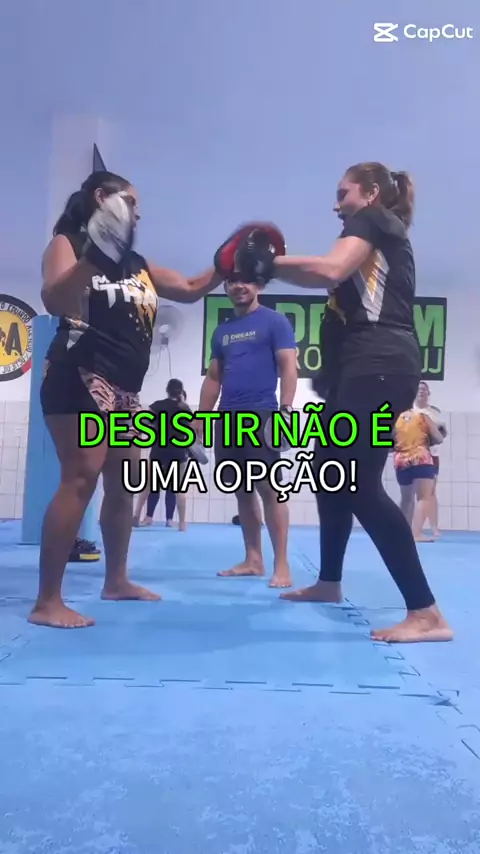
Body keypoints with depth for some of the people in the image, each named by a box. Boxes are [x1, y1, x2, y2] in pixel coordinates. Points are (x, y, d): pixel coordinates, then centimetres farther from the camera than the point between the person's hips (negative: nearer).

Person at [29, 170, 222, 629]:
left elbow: (190, 290, 23)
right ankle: (47, 602, -13)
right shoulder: (67, 244, 1)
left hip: (123, 388, 8)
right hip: (80, 378, -8)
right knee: (81, 478, -18)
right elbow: (54, 302, -17)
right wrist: (93, 255, -28)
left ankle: (116, 581, 25)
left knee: (124, 484, 11)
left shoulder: (137, 264, 19)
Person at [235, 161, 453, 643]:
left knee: (360, 484, -17)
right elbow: (339, 281, 18)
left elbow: (330, 271, -18)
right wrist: (271, 265, 12)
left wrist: (270, 264, -7)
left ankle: (426, 614, -13)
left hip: (378, 366, -10)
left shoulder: (373, 220, 2)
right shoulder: (377, 237, 31)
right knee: (329, 472, 16)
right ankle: (328, 584, 31)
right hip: (360, 369, 10)